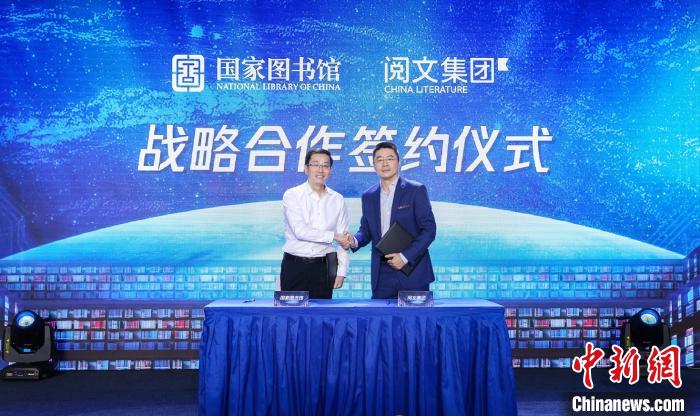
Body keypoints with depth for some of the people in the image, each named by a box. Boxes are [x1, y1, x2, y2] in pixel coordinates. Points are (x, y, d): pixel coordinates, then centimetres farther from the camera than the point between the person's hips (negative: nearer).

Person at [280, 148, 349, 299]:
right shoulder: (292, 195, -2)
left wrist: (342, 271, -1)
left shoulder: (338, 200, 7)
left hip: (323, 267, 2)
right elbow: (300, 231, -14)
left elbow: (343, 238, 5)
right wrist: (333, 236, -11)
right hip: (294, 265, -2)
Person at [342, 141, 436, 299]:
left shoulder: (416, 190, -3)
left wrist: (405, 256, -15)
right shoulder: (368, 196, 10)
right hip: (382, 275, 3)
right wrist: (354, 241, -7)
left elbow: (429, 229, -6)